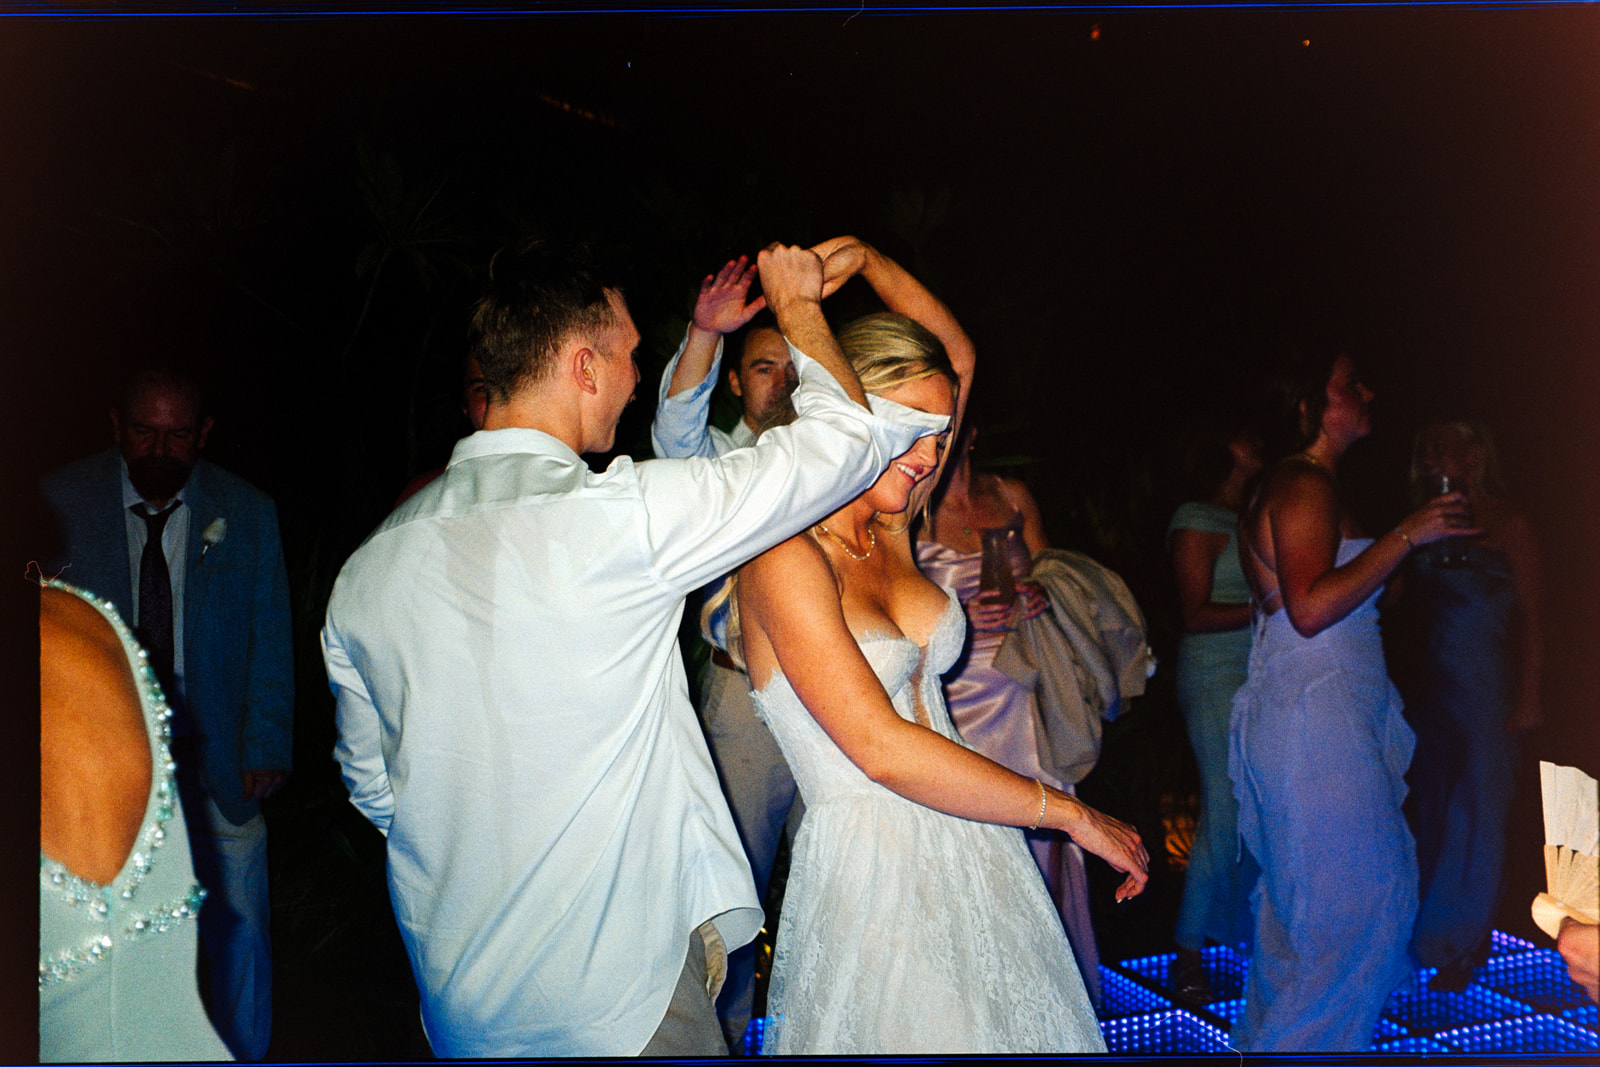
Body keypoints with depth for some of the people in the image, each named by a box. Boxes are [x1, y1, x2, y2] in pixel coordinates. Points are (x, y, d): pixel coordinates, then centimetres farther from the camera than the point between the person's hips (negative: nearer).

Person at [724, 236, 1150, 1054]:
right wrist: (1073, 814, -16)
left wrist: (867, 262, 10)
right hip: (870, 871, -7)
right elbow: (883, 749, -22)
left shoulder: (889, 531, 6)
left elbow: (958, 356, 19)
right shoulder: (786, 557, -16)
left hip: (970, 858, 7)